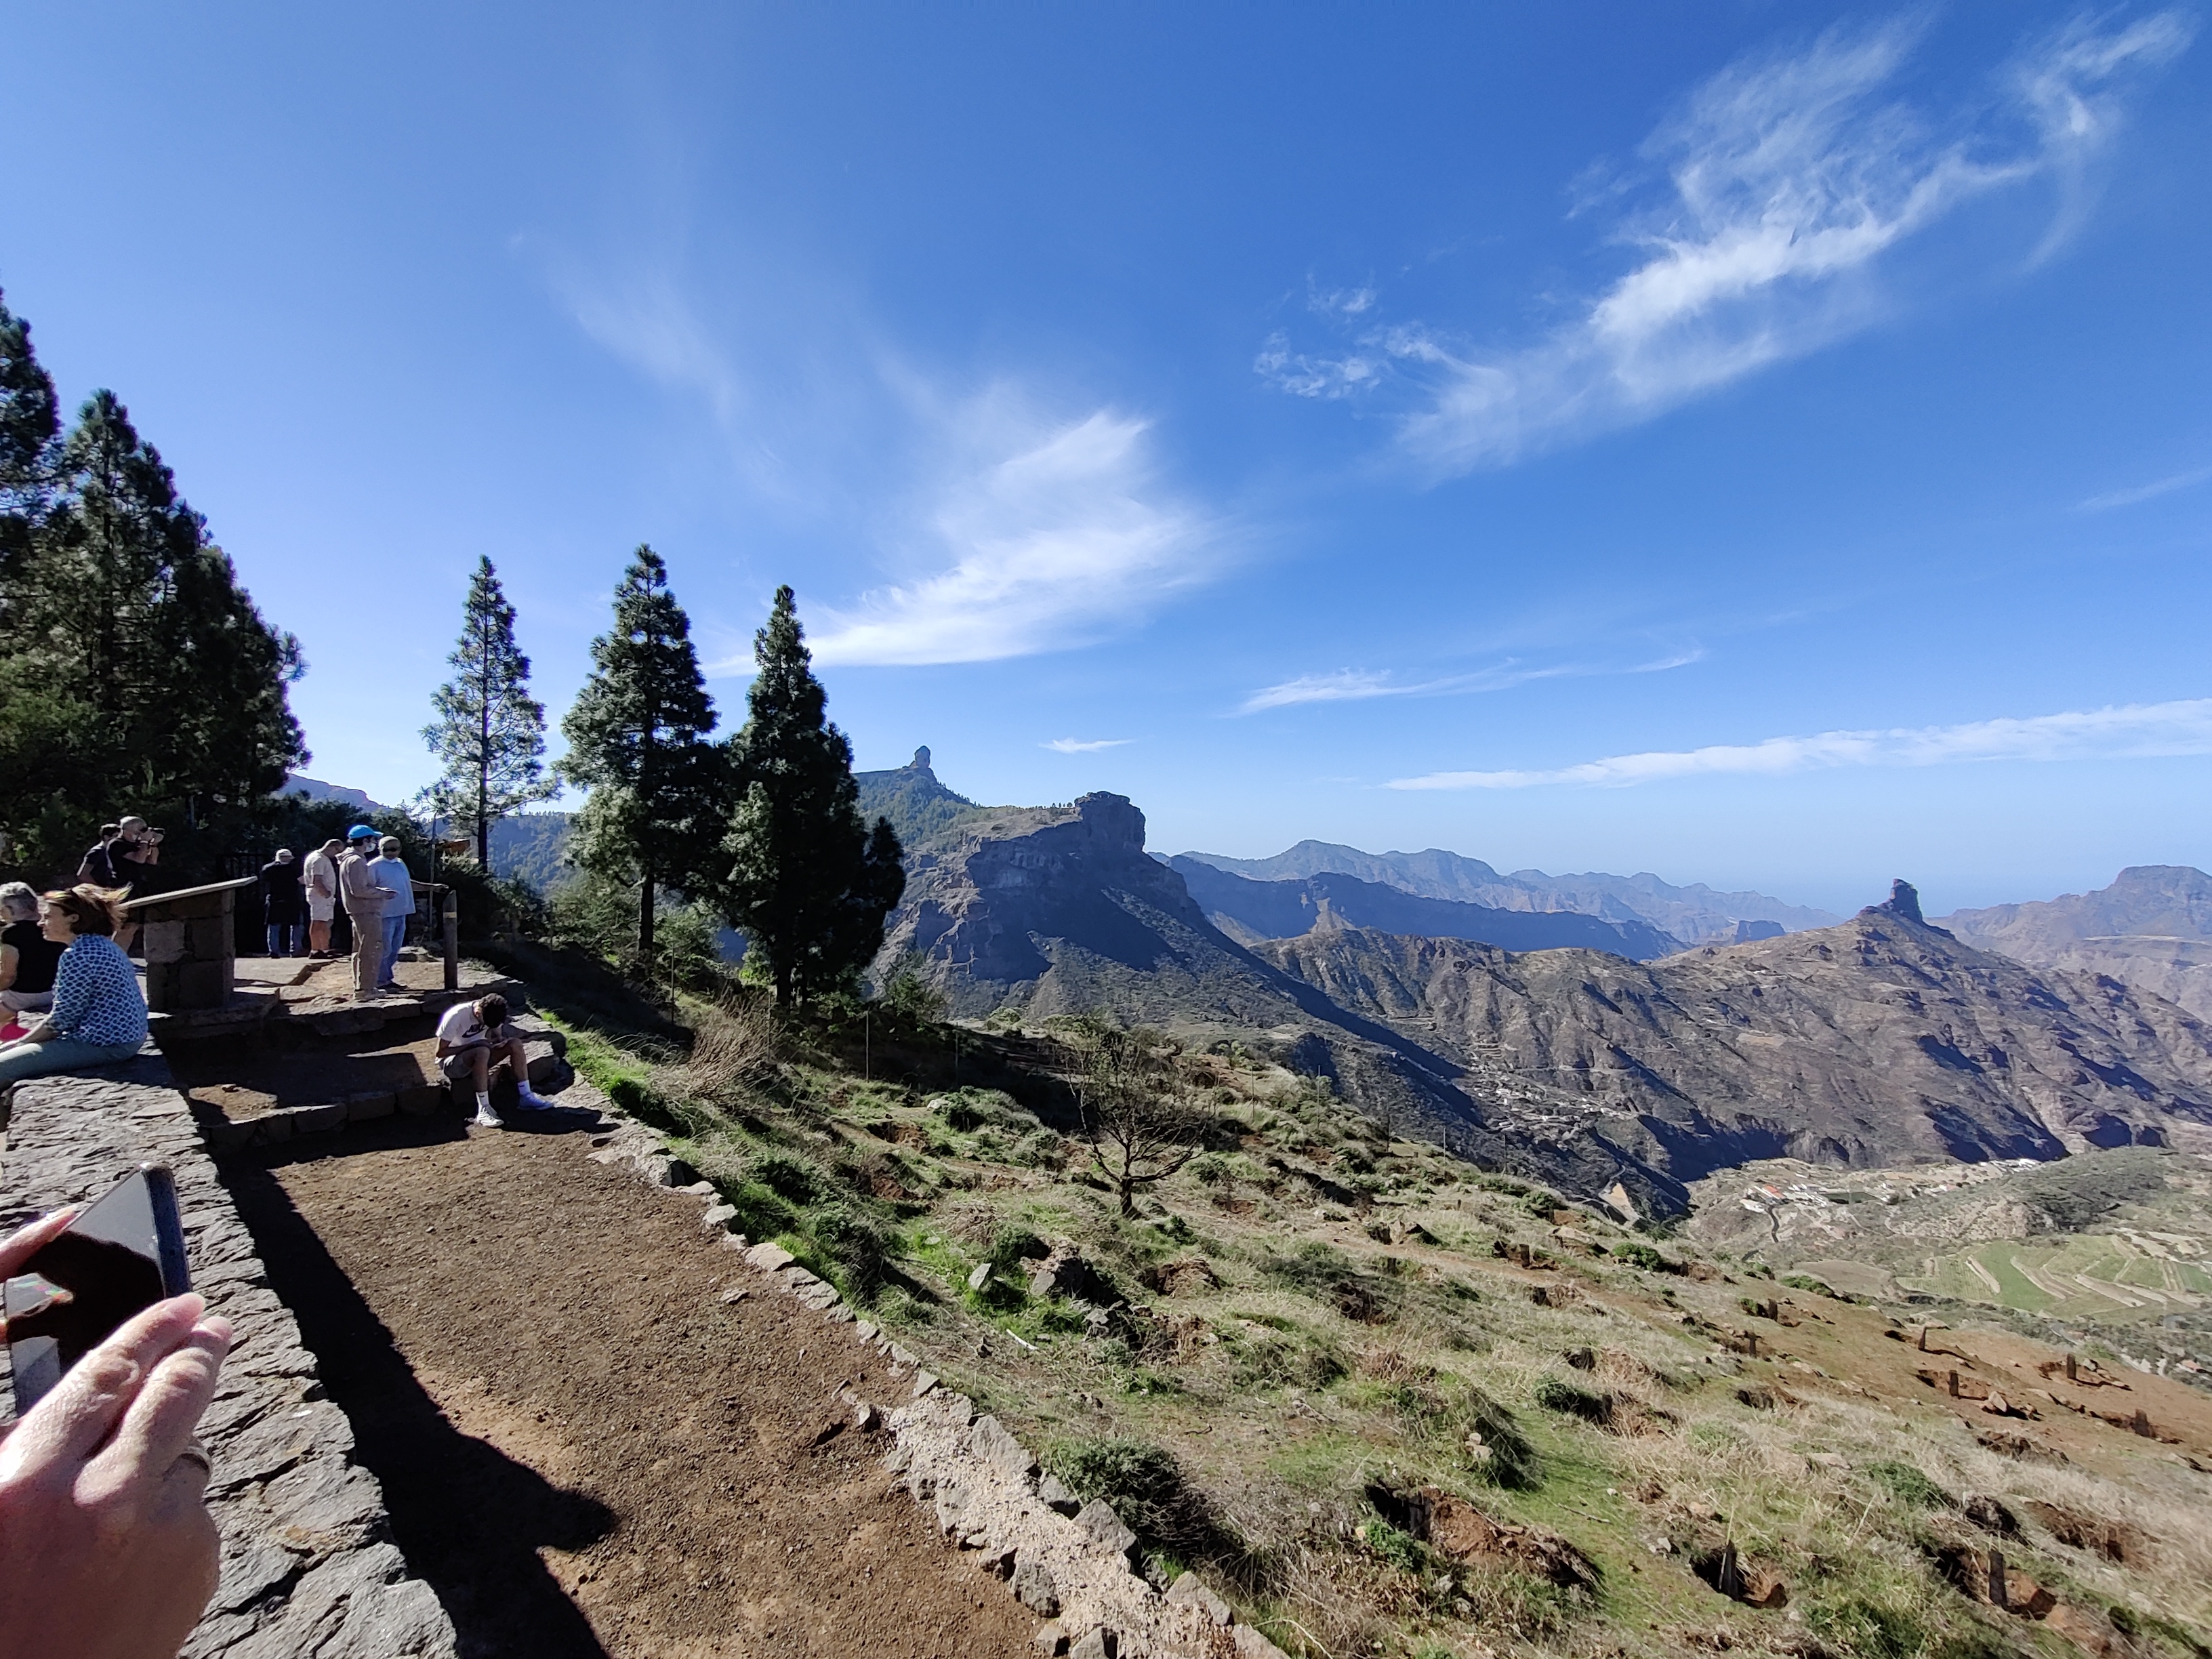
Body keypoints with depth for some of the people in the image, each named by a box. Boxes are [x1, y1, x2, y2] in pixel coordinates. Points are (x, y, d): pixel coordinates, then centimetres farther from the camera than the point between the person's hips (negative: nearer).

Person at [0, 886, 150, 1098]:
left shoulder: (78, 954, -18)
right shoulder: (100, 945, 12)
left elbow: (61, 1019, -15)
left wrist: (20, 1043, 1)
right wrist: (21, 1042, 15)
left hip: (104, 1044, -11)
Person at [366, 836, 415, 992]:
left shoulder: (400, 863, 13)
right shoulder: (374, 866, -9)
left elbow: (408, 883, 24)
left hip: (401, 913, 8)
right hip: (385, 914, -8)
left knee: (394, 951, 14)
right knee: (384, 950, -3)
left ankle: (388, 979, 23)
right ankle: (381, 982, 4)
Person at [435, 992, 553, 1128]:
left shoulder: (491, 1013, -9)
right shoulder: (456, 1016, -25)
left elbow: (498, 1034, 6)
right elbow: (440, 1052, -19)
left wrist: (500, 1041, -18)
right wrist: (472, 1045, -27)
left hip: (478, 1059, 6)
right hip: (451, 1062, -6)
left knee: (515, 1043, -18)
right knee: (482, 1051, -38)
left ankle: (526, 1097, -17)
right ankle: (483, 1110, -36)